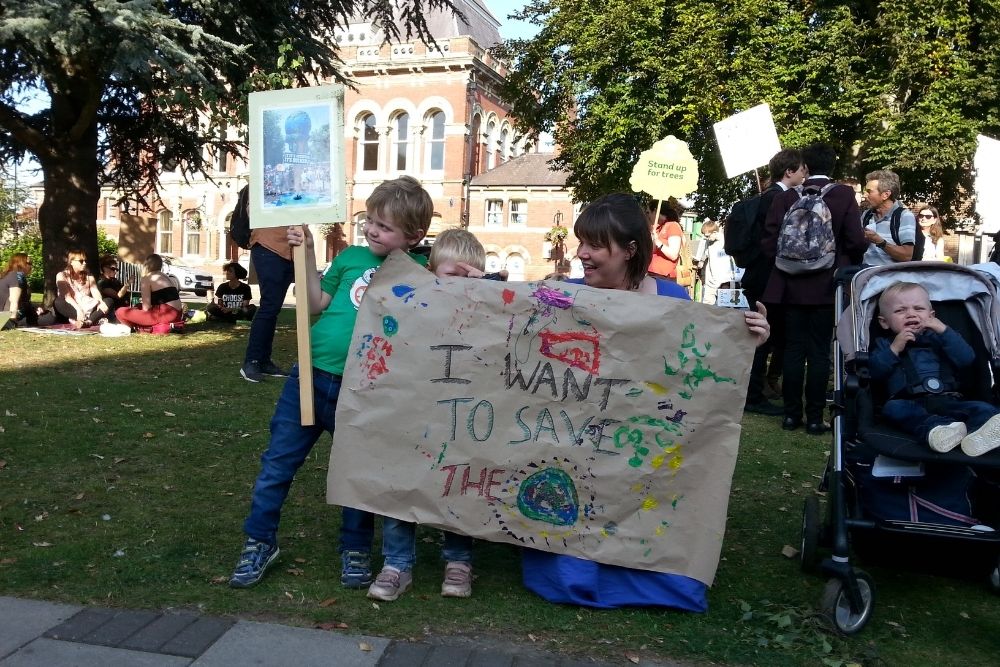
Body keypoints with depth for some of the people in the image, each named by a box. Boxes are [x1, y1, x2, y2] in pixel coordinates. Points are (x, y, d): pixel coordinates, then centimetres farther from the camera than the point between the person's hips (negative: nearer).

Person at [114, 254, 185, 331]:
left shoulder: (146, 278, 0)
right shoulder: (165, 276, 23)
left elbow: (146, 307, -5)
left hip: (165, 313, -9)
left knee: (120, 312, -7)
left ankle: (156, 327, -9)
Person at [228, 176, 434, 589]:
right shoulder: (351, 257, 4)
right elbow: (317, 304, 9)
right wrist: (306, 254, 3)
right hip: (312, 375, 3)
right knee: (278, 462, 9)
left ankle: (355, 550, 32)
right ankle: (259, 542, 27)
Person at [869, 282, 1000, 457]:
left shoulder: (937, 338, 28)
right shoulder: (885, 344, 25)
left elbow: (966, 359, 10)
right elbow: (873, 373, 6)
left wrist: (944, 331, 2)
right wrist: (894, 349, -3)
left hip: (946, 401, 2)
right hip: (910, 404, -2)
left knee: (983, 409, -25)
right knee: (893, 407, -34)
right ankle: (935, 428, -59)